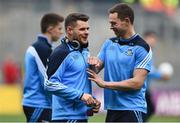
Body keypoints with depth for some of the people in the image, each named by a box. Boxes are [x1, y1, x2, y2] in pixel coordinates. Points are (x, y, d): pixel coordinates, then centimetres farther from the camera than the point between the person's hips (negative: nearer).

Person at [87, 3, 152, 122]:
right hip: (111, 108, 6)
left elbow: (137, 83, -15)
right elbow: (95, 71, 13)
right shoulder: (109, 43, 12)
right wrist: (93, 62, -11)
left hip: (132, 109, -6)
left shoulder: (141, 48, -8)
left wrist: (105, 84, -14)